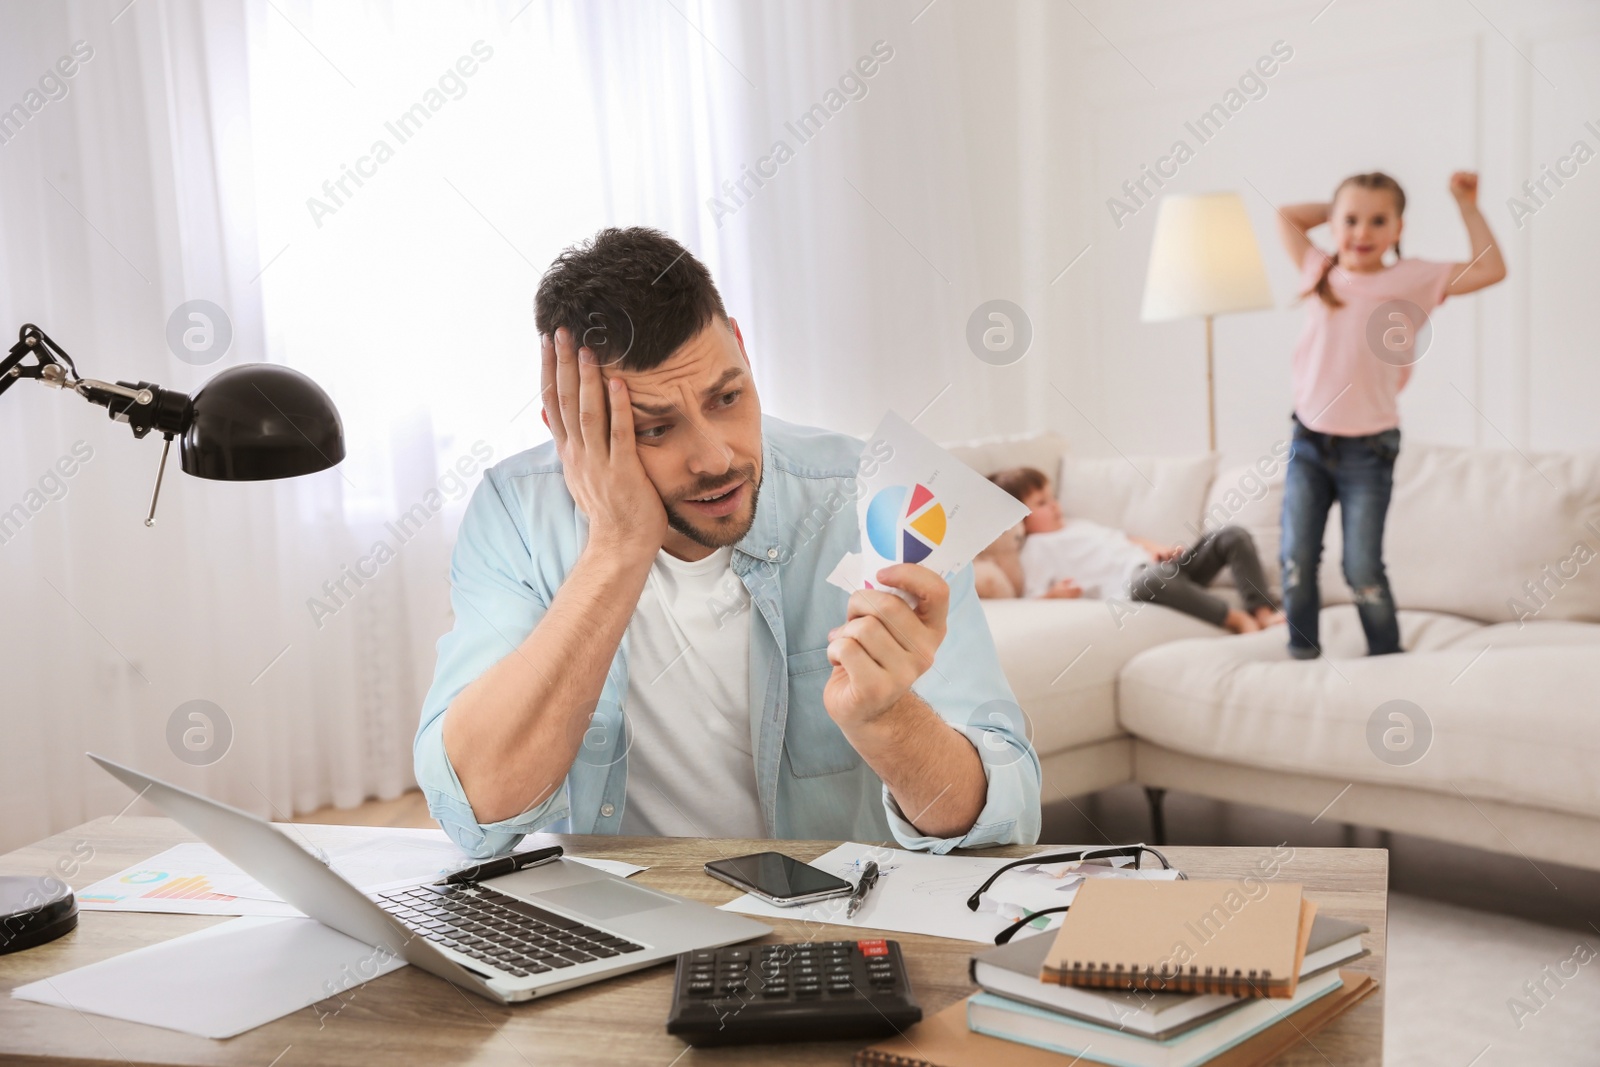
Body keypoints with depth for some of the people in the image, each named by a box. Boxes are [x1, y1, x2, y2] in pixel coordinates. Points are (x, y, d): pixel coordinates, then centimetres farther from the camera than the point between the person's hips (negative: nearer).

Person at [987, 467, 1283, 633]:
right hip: (1125, 583, -9)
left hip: (1161, 564, 9)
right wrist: (1055, 594, -25)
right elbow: (1032, 602, -4)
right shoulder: (1034, 549, 7)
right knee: (1149, 578, -46)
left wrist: (1157, 548, 11)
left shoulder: (1078, 525, 32)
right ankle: (1236, 619, -35)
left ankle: (1263, 612, -19)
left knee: (1234, 536, -2)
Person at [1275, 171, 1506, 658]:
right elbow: (1286, 215, 18)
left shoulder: (1413, 280, -2)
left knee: (1362, 568, -1)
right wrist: (1339, 207, 13)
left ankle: (1387, 656, 15)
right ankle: (1301, 654, 15)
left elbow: (1491, 269, -4)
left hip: (1368, 449, -3)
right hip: (1309, 442, 3)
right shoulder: (1320, 274, 6)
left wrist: (1466, 204, -2)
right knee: (1297, 559, 3)